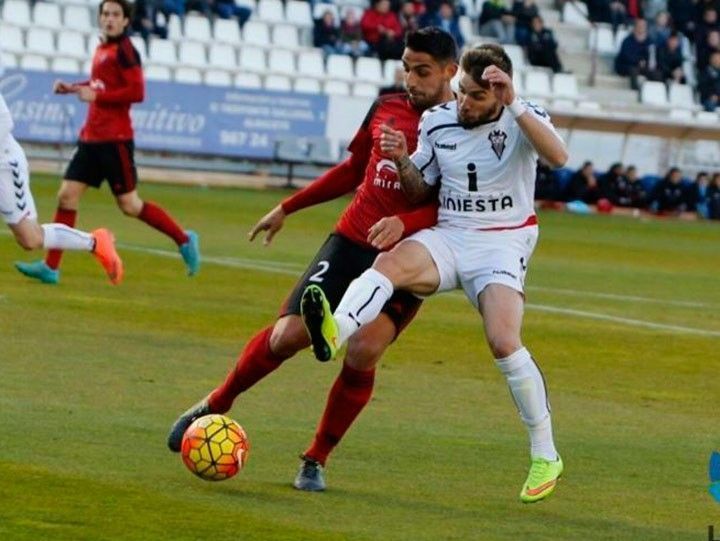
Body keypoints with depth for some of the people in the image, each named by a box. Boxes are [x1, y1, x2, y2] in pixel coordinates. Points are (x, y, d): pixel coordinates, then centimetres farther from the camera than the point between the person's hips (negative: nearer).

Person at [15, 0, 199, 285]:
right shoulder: (102, 48, 13)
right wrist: (73, 88, 13)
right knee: (67, 195, 1)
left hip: (114, 139, -8)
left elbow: (137, 92, -18)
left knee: (129, 204, -2)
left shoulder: (124, 50, -12)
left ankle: (183, 240, 14)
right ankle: (51, 267, 3)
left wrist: (96, 95, -18)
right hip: (91, 137, 8)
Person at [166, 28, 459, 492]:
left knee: (364, 351, -23)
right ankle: (216, 406, 19)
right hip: (352, 240, 3)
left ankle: (316, 462, -3)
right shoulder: (386, 109, 8)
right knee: (288, 335, -8)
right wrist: (288, 208, 26)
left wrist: (404, 223, -33)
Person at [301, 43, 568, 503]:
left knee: (504, 342, -22)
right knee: (390, 263, -29)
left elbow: (558, 157, -28)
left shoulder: (522, 119, -6)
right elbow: (420, 192, 15)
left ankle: (546, 456, -7)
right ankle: (334, 332, -58)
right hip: (446, 237, 4)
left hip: (501, 244, -3)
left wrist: (514, 106, -33)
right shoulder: (438, 122, 5)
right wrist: (402, 161, -6)